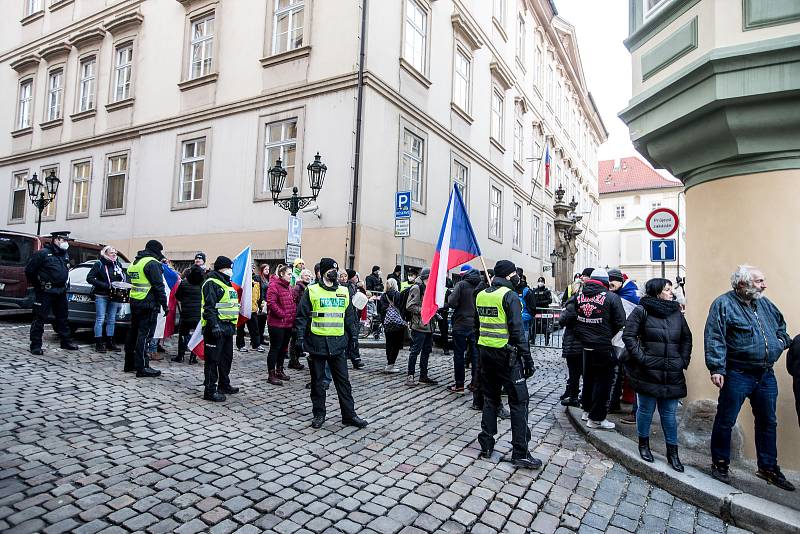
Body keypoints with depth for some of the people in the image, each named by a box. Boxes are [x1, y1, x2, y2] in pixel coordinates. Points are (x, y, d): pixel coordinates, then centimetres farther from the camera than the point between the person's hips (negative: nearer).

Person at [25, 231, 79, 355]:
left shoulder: (65, 255, 13)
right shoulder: (43, 253, -10)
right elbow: (29, 270, -7)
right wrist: (38, 285, -3)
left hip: (61, 292, 7)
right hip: (45, 292, -7)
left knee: (62, 318, 14)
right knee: (39, 319, -2)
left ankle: (66, 341, 23)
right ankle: (35, 345, 4)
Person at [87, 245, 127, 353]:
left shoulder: (118, 264, 11)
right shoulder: (99, 264, -4)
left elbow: (124, 277, 22)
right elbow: (89, 278, -9)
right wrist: (105, 285, -17)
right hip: (101, 296, -5)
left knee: (111, 320, 9)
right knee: (100, 319, -2)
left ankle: (109, 342, 17)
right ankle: (99, 343, 5)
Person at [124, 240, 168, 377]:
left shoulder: (134, 263, 18)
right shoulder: (152, 263, -12)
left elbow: (133, 282, 22)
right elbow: (159, 286, -15)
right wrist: (164, 305, -12)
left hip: (134, 303, 9)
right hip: (149, 305, -9)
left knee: (133, 333, 15)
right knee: (145, 334, -6)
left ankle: (130, 363, 25)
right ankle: (142, 367, -4)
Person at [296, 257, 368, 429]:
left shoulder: (344, 292, 9)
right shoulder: (312, 291, -2)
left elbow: (349, 317, 15)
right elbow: (302, 318, -2)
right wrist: (302, 343, -7)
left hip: (337, 343, 3)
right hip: (317, 343, -3)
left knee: (343, 380, 7)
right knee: (317, 380, 10)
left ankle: (349, 415, 17)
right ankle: (319, 414, 25)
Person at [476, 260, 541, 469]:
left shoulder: (481, 295, 8)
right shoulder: (509, 296, -13)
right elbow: (517, 331, -16)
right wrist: (528, 359, -12)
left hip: (485, 353, 7)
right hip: (506, 354, -7)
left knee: (490, 398, 16)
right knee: (519, 401, 3)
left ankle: (486, 445, 22)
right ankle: (520, 453, 7)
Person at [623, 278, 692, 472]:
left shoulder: (676, 313, 9)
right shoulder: (641, 311, -7)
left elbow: (686, 338, 18)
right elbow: (628, 335, -10)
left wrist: (683, 360, 8)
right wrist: (641, 358, -15)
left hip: (672, 374, 4)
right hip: (648, 372, -4)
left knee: (670, 413, 11)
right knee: (646, 409, 9)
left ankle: (672, 451, 23)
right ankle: (643, 444, 28)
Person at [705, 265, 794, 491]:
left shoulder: (764, 303, 11)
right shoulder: (723, 304, -12)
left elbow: (781, 323, 30)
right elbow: (714, 339, -17)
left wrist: (782, 340, 11)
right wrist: (716, 369, -22)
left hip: (766, 375, 7)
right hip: (737, 374, -7)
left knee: (768, 422, 17)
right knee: (725, 421, 3)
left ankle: (768, 467, 32)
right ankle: (720, 464, 18)